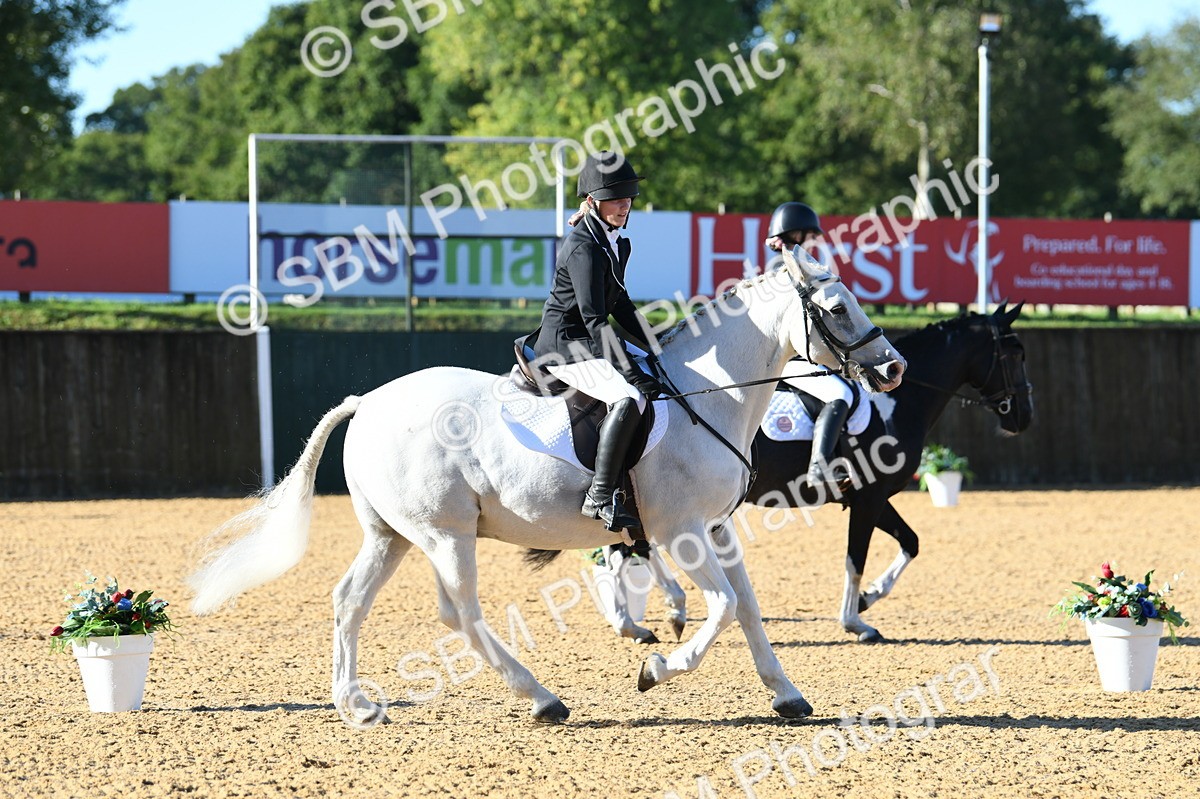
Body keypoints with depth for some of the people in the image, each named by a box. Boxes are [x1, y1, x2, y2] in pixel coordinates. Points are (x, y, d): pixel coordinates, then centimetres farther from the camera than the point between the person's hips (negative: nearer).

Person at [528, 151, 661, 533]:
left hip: (588, 343, 11)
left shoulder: (618, 244, 11)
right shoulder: (584, 247, -19)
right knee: (629, 398, -32)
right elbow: (595, 318, -25)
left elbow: (620, 307, 20)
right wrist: (631, 373, -30)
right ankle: (600, 497, -31)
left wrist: (657, 351, 13)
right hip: (564, 344, -11)